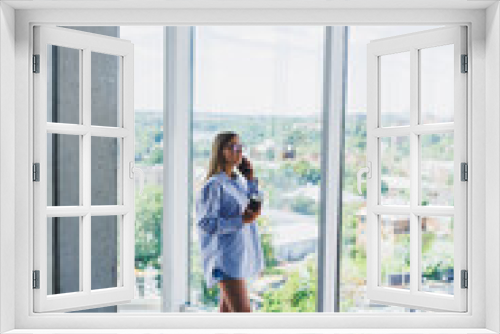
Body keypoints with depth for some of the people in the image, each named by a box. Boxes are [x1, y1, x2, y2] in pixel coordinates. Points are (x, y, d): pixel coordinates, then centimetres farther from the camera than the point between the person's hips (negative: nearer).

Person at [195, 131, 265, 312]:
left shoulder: (239, 182, 10)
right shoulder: (214, 185, -14)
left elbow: (256, 207, 21)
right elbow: (205, 223, -17)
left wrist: (251, 179, 10)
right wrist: (241, 221, -23)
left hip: (241, 255, 8)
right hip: (226, 258, -8)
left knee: (227, 310, 16)